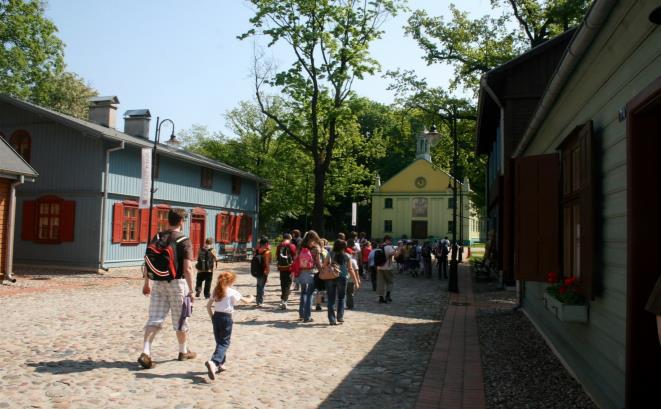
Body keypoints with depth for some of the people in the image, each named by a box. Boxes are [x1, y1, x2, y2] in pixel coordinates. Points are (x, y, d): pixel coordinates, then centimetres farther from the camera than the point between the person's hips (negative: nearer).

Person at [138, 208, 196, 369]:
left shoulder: (157, 238, 4)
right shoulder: (184, 241, -11)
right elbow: (187, 268, -17)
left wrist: (147, 282, 18)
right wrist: (191, 290, -11)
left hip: (158, 283, 4)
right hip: (177, 283, -4)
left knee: (154, 319, 5)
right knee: (180, 319, 12)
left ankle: (145, 353, -8)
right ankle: (184, 351, 28)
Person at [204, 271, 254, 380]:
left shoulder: (216, 291, 7)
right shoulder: (232, 292, -6)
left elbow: (208, 306, 9)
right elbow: (245, 301, 6)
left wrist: (212, 317, 18)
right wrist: (250, 298, 28)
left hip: (216, 317, 5)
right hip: (226, 318, -5)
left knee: (219, 342, 18)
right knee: (224, 343, -2)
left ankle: (220, 364, 23)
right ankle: (213, 362, -24)